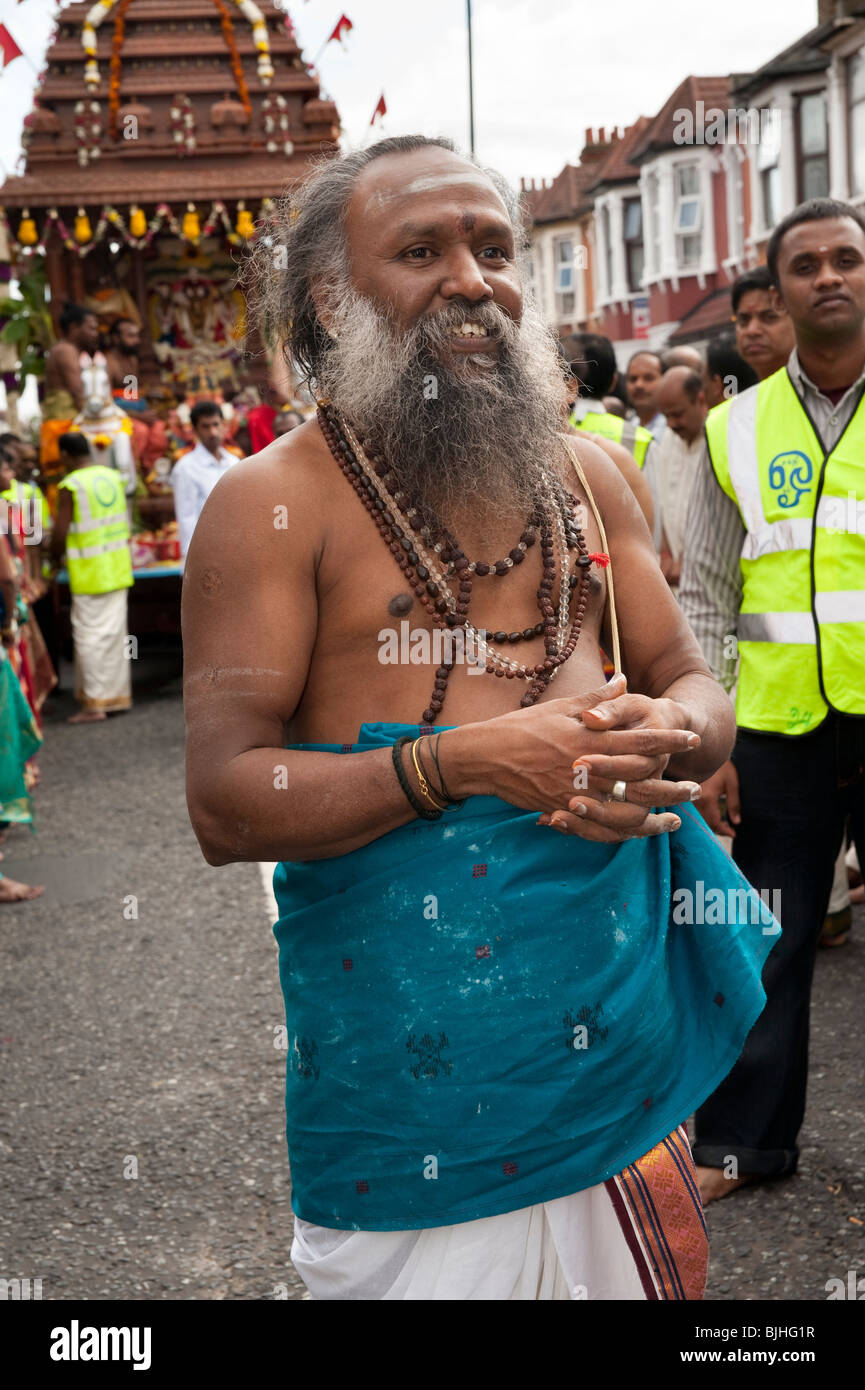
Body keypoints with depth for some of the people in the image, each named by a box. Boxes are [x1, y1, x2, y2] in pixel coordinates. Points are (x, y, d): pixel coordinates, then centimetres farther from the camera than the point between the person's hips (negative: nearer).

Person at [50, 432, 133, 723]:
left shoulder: (70, 486, -14)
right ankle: (117, 695, 20)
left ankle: (94, 704, 0)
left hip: (89, 572, -6)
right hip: (119, 568, 6)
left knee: (90, 634, -1)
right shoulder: (113, 476, 6)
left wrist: (55, 558, 4)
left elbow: (60, 535, -14)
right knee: (115, 631, 13)